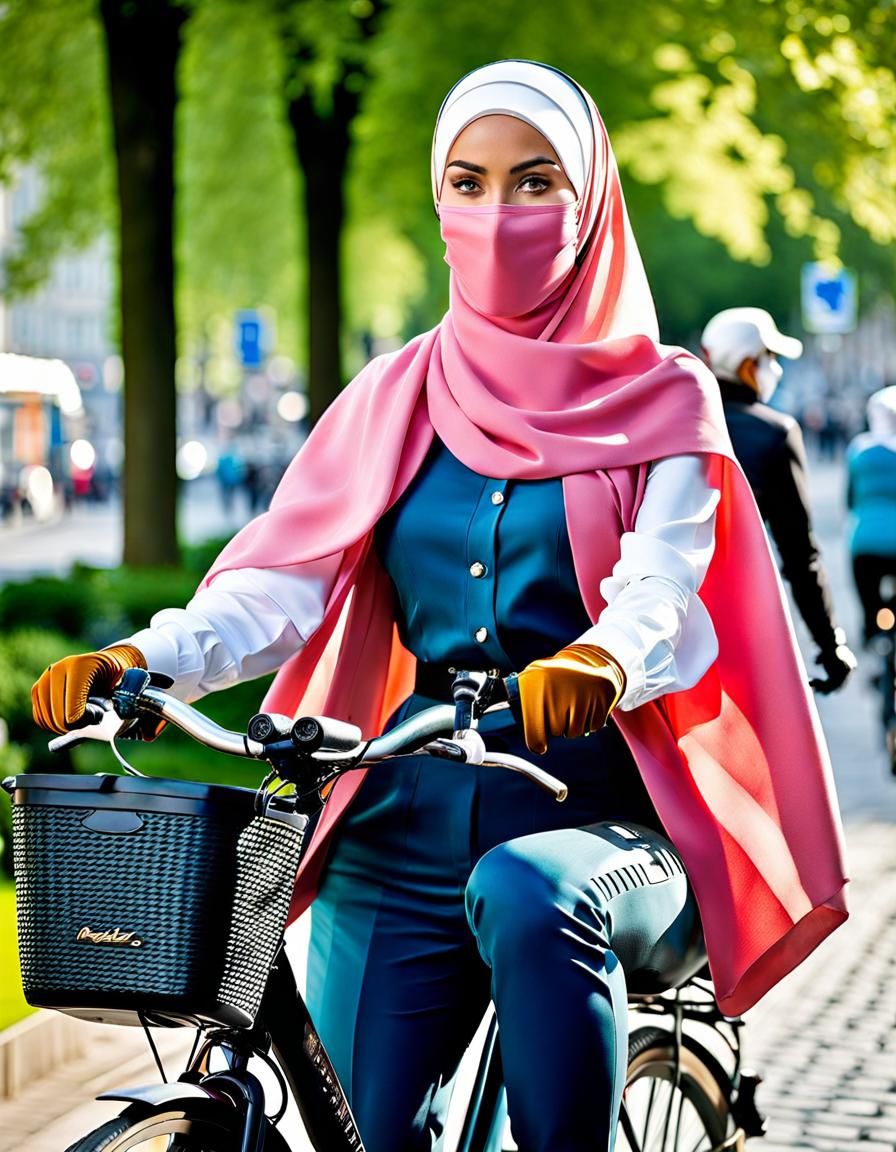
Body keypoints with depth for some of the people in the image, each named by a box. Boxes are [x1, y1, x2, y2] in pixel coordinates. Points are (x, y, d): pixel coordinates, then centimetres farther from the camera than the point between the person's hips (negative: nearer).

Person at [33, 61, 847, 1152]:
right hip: (407, 825, 3)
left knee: (524, 894, -37)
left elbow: (661, 588, -12)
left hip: (598, 814, -3)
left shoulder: (659, 400, 6)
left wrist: (599, 662, -36)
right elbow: (281, 579, 2)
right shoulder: (395, 399, 13)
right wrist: (146, 657, -19)